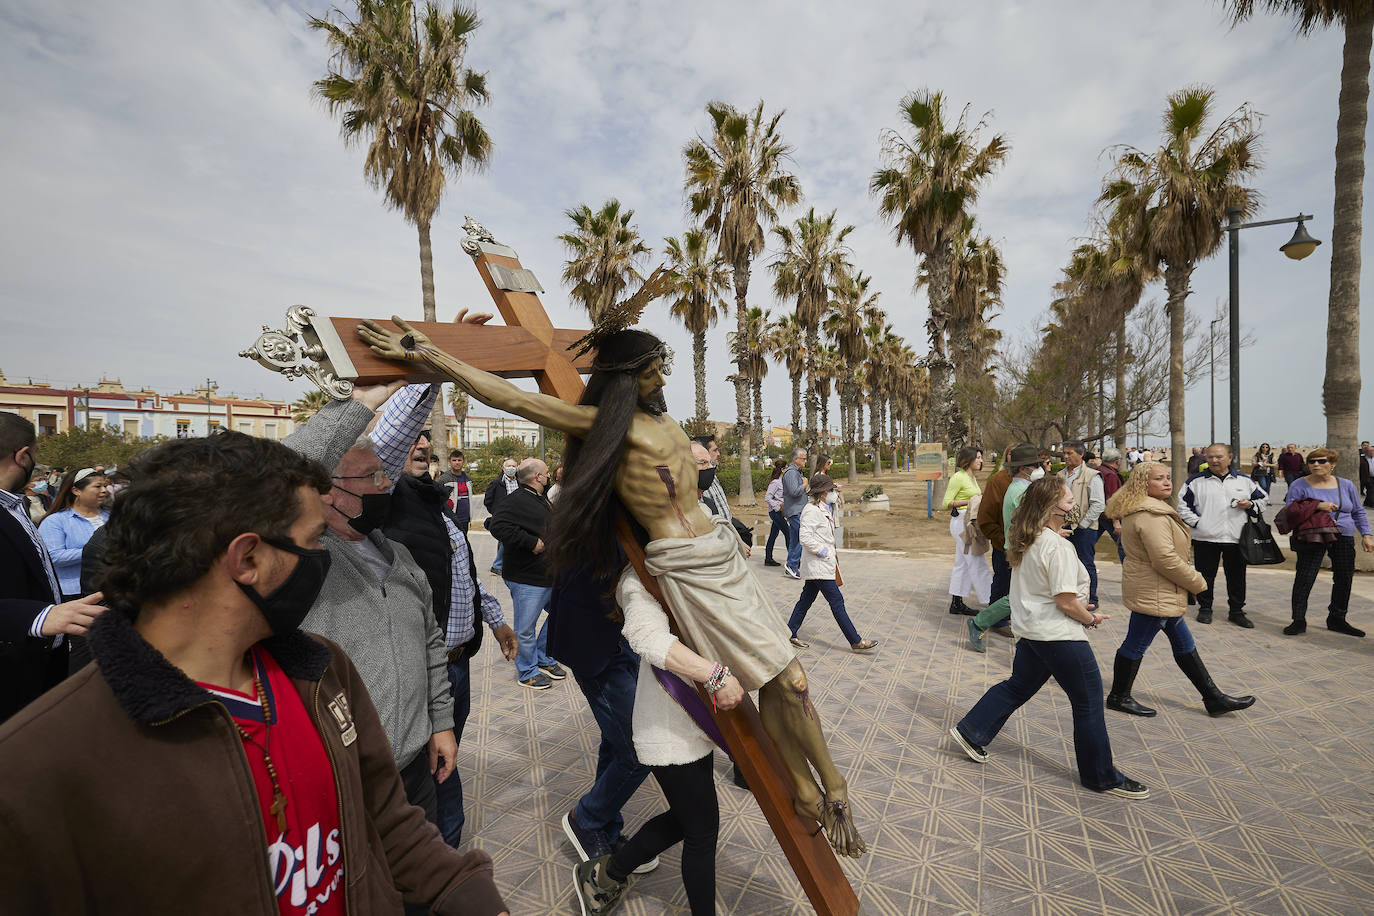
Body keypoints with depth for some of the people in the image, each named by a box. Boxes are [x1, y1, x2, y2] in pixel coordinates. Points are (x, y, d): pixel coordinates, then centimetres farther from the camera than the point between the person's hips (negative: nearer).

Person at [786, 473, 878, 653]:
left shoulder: (822, 509, 13)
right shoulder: (811, 511, -19)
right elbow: (805, 537, -26)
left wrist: (828, 552, 15)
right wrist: (823, 551, -19)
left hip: (818, 565, 10)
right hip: (819, 566, -10)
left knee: (806, 599, 14)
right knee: (837, 601, -3)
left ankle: (790, 633, 22)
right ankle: (856, 642, 4)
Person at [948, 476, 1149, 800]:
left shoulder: (1025, 541, 4)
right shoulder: (1058, 546, -23)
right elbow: (1066, 602, -22)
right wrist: (1091, 619, -3)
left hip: (1032, 630, 9)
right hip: (1059, 634, -8)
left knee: (1019, 686, 20)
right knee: (1089, 703, 8)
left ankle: (971, 732, 24)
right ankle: (1102, 777, 23)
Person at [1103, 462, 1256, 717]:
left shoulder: (1139, 510, 11)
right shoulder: (1151, 515, -23)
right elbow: (1165, 559, -26)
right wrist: (1197, 582, -12)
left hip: (1160, 593, 11)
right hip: (1153, 593, -11)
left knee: (1184, 643, 18)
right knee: (1135, 645, 2)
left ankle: (1214, 698, 30)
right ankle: (1118, 697, 15)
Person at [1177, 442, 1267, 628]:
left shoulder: (1244, 480, 9)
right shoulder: (1196, 481, 1)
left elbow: (1261, 500, 18)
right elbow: (1183, 505, 2)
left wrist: (1250, 504, -4)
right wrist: (1196, 522, -8)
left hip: (1236, 538, 2)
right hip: (1205, 538, -2)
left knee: (1237, 577, 9)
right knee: (1206, 576, 6)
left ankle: (1236, 611, 23)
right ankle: (1205, 609, 20)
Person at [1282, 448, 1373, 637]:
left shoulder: (1346, 485, 8)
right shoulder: (1300, 485, -4)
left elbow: (1359, 512, 15)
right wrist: (1317, 506, -22)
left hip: (1344, 539, 5)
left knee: (1344, 579, 10)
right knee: (1304, 579, -7)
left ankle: (1337, 619, 26)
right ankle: (1298, 621, 0)